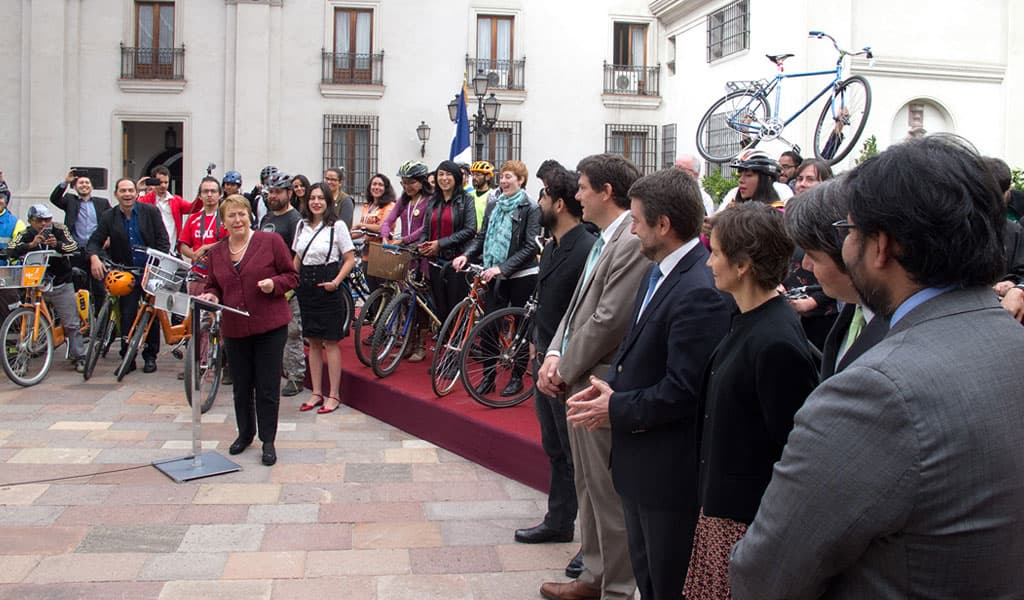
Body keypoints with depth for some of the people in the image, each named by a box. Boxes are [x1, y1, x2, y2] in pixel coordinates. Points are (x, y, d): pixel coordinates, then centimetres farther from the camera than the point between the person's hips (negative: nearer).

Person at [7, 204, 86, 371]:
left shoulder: (60, 230, -3)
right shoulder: (25, 234, -3)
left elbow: (74, 247, -16)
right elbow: (11, 251, -18)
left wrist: (57, 244, -35)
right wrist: (31, 244, -35)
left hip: (61, 285, 0)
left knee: (72, 324, -1)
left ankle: (78, 357, 8)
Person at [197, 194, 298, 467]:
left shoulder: (271, 241, -3)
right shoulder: (216, 252, 9)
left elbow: (292, 276, 1)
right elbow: (213, 285, 20)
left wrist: (274, 284, -18)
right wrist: (210, 296, -2)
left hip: (270, 327, -4)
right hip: (235, 329, 4)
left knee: (267, 388, 0)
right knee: (241, 387, 14)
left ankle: (268, 441, 13)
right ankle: (245, 433, 34)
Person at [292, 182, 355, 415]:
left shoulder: (337, 226, -5)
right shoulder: (302, 225, 11)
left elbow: (350, 259, -7)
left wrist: (336, 281, -18)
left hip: (327, 285, -6)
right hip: (305, 285, 6)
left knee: (330, 342, -2)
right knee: (313, 342, 10)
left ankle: (334, 395, 6)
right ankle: (316, 393, 18)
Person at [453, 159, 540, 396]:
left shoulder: (530, 209, -8)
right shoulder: (493, 207, 10)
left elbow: (530, 247, -13)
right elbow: (482, 236, 13)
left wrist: (502, 267, -21)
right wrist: (466, 255, -6)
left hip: (522, 276, -5)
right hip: (496, 275, 5)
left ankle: (517, 377, 18)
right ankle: (488, 376, 11)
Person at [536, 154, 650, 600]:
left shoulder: (632, 243, -18)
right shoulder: (604, 240, 14)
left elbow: (608, 319, -21)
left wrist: (565, 370, -12)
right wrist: (554, 356, 2)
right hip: (577, 380, 10)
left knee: (608, 494, 2)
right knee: (588, 488, 19)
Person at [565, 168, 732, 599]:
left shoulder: (699, 292, -25)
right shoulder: (660, 272, 6)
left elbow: (682, 392, -26)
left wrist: (617, 410, -15)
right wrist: (611, 385, -2)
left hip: (670, 469, -9)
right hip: (640, 460, 9)